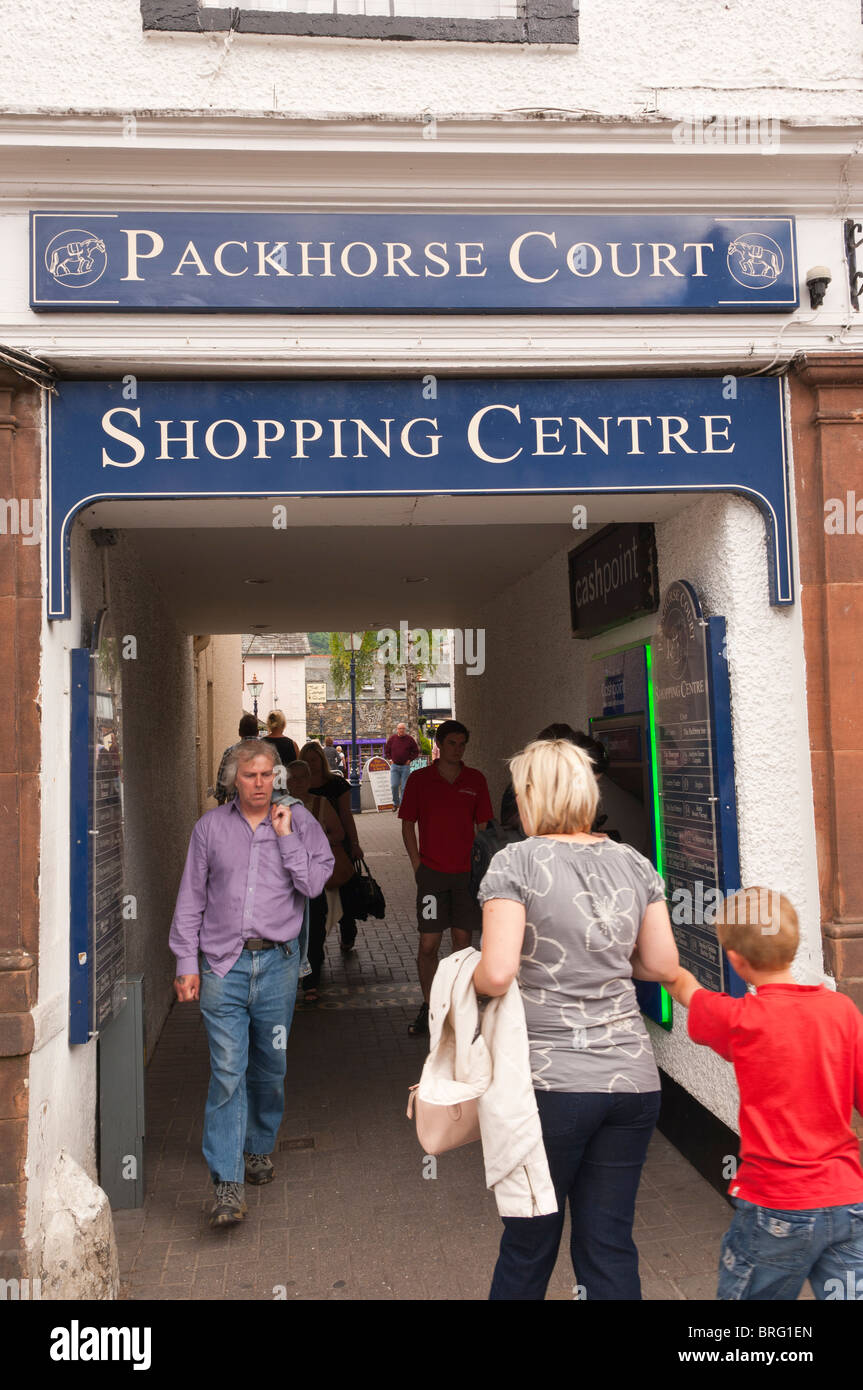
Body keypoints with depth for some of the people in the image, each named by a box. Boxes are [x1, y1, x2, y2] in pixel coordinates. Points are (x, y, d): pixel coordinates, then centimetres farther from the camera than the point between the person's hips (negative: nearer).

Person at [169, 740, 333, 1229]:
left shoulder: (298, 821, 4)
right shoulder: (211, 826, 6)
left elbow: (313, 884, -7)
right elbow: (191, 898, 7)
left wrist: (285, 837, -10)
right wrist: (186, 962, 3)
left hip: (277, 961, 1)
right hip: (222, 965, -1)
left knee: (270, 1068, 12)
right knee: (227, 1071, -6)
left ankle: (259, 1148, 35)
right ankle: (229, 1183, -2)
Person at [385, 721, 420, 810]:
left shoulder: (410, 739, 0)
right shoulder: (392, 738, 3)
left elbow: (416, 751, 8)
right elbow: (386, 750, 16)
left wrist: (410, 760, -1)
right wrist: (390, 759, 5)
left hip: (405, 766, -1)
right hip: (394, 766, 1)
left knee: (404, 787, 0)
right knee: (394, 786, -5)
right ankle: (395, 803, 13)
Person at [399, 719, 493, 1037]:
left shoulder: (475, 780, 5)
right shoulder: (419, 779, 1)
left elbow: (483, 826, 9)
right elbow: (408, 824, 5)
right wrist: (418, 866, -2)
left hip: (467, 873, 1)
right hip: (432, 871, -1)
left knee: (463, 941, 7)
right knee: (429, 944, -2)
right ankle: (428, 1007, 14)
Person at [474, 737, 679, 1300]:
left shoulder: (516, 862, -9)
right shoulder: (635, 863, 5)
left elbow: (497, 974, -17)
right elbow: (664, 966, 8)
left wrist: (469, 980, 4)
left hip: (552, 1081, -4)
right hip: (633, 1079, 4)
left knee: (528, 1246, 14)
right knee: (611, 1246, 14)